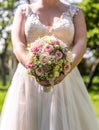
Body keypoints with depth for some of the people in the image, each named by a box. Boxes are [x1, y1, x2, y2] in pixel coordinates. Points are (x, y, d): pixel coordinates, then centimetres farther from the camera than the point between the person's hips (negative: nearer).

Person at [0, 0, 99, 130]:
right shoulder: (24, 11, 8)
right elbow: (17, 45, -5)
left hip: (66, 82, 0)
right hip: (30, 79, 0)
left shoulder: (75, 12, 9)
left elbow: (81, 44, -5)